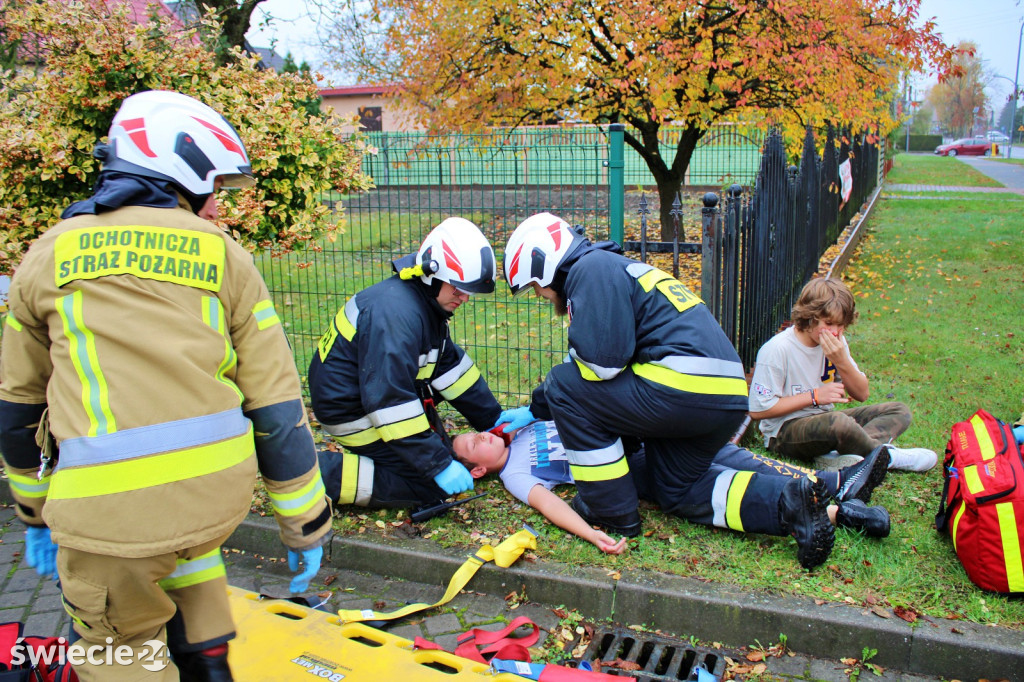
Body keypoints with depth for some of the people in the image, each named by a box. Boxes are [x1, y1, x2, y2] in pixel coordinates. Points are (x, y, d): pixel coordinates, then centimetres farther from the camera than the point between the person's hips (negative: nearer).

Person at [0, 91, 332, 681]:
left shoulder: (49, 254, 12)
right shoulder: (224, 254, 7)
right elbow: (276, 402, 4)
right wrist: (306, 526, 13)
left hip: (108, 507, -1)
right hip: (218, 492, 2)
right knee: (186, 544, 34)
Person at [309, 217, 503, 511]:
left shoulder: (427, 302, 3)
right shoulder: (396, 313, -29)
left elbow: (449, 363, 12)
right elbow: (389, 399, -32)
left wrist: (493, 418, 9)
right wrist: (439, 465, -29)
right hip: (352, 409, -10)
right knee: (430, 485, -12)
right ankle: (322, 472, -8)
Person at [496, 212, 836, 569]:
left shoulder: (592, 269, -5)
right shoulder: (612, 269, 26)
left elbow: (601, 359, -17)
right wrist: (533, 411, 35)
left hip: (686, 388, -11)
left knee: (566, 386, -2)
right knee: (678, 493, 24)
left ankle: (611, 513, 5)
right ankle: (787, 499, 7)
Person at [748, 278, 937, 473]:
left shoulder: (836, 341, 4)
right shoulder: (776, 349, -16)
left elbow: (862, 394, 7)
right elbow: (758, 409, -18)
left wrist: (842, 362, -13)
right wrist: (814, 396, -16)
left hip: (825, 421, 9)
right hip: (785, 431, -8)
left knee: (900, 412, -1)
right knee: (837, 421, -39)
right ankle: (886, 458, -10)